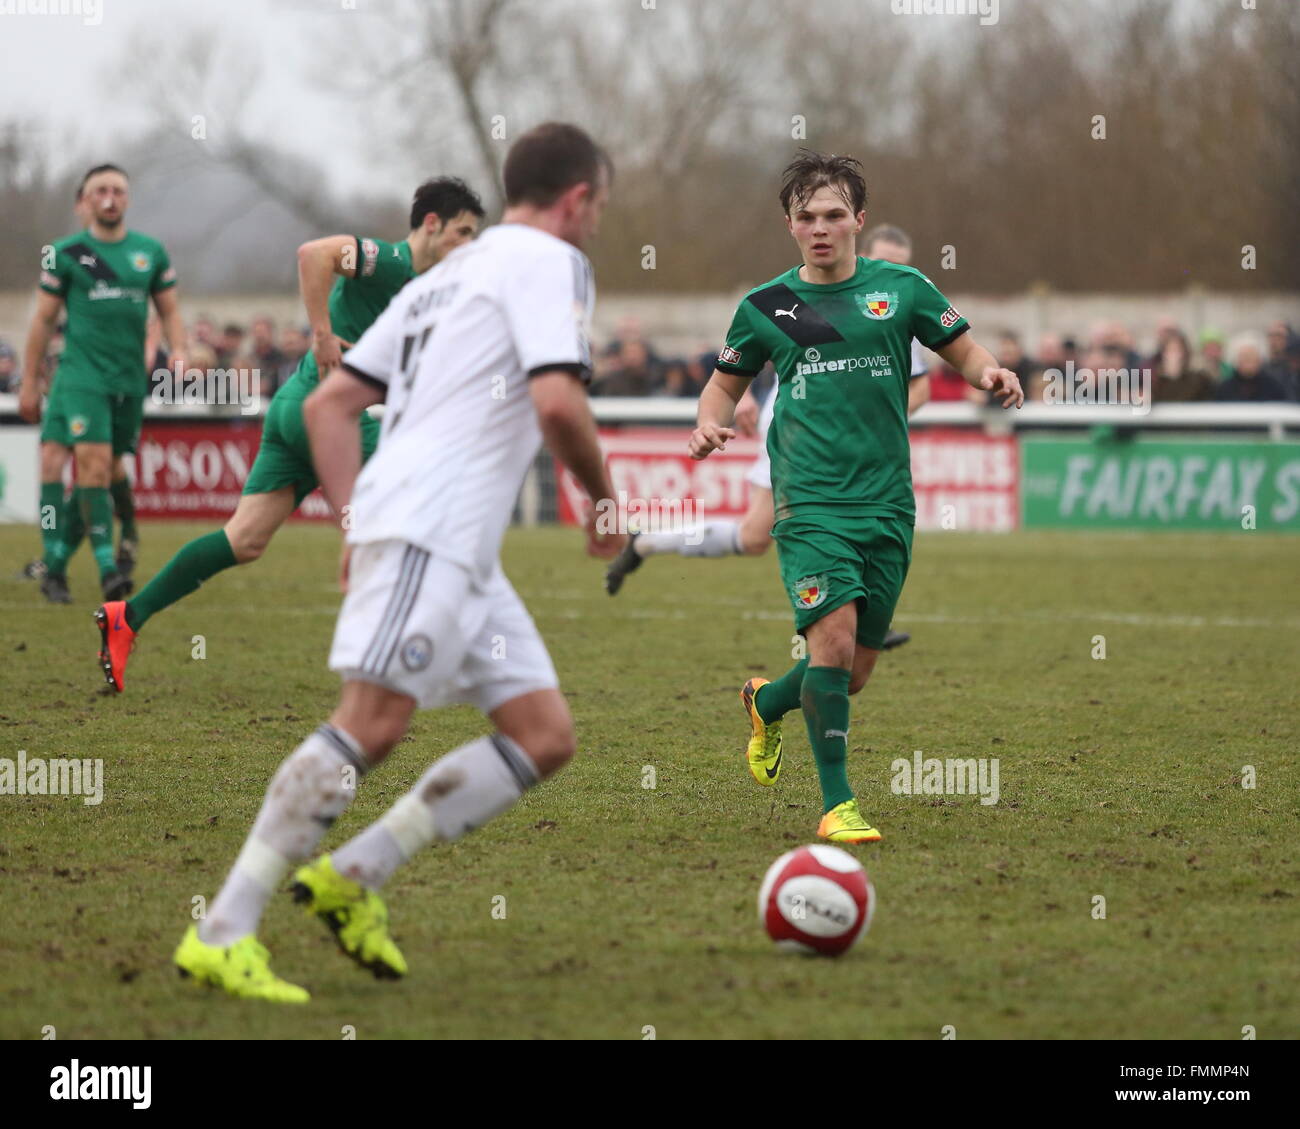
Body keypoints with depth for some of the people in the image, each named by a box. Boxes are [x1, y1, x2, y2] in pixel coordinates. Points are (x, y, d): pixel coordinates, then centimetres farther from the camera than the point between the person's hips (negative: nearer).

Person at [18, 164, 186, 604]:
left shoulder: (151, 252, 10)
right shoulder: (66, 253, 2)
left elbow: (169, 311, 18)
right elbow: (43, 319, 7)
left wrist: (179, 352, -1)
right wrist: (29, 382, 7)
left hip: (131, 381, 4)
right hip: (81, 374, -4)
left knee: (108, 468, 6)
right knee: (94, 461, -18)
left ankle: (55, 561, 20)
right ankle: (107, 566, -17)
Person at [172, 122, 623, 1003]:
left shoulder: (446, 274, 27)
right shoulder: (549, 261, 0)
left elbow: (328, 405, 23)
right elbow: (558, 403, -16)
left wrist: (355, 524, 21)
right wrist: (604, 498, 0)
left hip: (464, 552, 10)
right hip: (431, 528, -10)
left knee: (546, 738, 6)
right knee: (372, 725, -17)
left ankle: (352, 878, 4)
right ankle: (221, 935, -19)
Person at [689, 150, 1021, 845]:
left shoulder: (901, 289, 6)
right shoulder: (767, 307, 6)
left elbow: (964, 353, 13)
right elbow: (726, 382, 18)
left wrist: (991, 374, -10)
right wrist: (710, 422, -4)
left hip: (887, 504, 2)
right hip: (809, 502, -2)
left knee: (855, 671, 7)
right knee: (834, 639, -20)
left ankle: (766, 703, 41)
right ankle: (837, 806, -10)